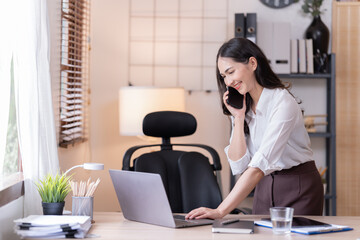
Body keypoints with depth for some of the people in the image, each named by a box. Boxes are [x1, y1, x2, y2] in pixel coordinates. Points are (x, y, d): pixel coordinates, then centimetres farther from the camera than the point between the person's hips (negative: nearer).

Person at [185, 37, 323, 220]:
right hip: (264, 187, 5)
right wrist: (239, 117, -13)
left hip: (299, 186, -5)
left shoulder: (283, 103, -21)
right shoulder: (241, 105, 2)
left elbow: (261, 164, -31)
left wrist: (221, 211, -37)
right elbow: (239, 166, -5)